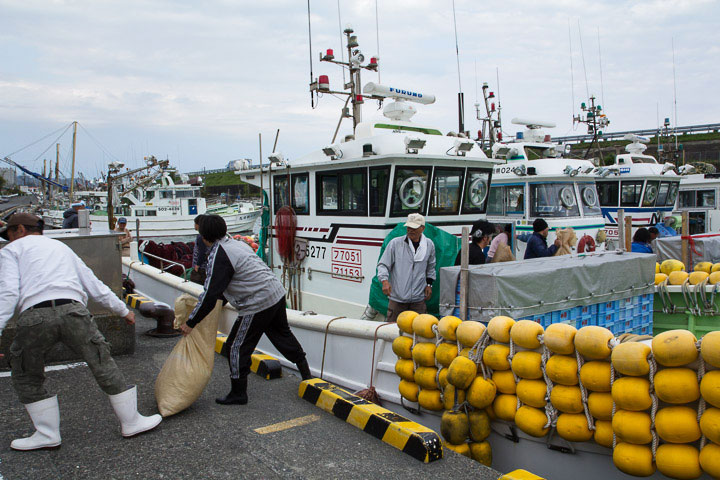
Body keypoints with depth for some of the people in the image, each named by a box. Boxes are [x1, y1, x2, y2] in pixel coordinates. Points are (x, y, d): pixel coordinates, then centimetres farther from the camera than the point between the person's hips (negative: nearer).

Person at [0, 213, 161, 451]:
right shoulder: (61, 247, 30)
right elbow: (95, 285, 29)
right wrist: (123, 310, 36)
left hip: (34, 316, -3)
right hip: (73, 310, 3)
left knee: (27, 378, 21)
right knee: (103, 366, 12)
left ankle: (47, 435, 23)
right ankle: (131, 422, 20)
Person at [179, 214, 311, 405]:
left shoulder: (218, 256, -16)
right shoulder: (238, 244, 13)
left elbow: (210, 294, -18)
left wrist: (190, 322, -10)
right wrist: (222, 300, 28)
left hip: (258, 305, -9)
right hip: (277, 294, 9)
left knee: (237, 347, 5)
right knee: (282, 334, 26)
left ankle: (238, 393, 16)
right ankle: (306, 373, 38)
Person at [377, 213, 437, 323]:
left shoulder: (429, 245, 7)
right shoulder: (395, 243, -4)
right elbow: (383, 264, -2)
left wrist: (429, 284, 14)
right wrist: (384, 281, -18)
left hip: (418, 298, 2)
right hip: (397, 298, -2)